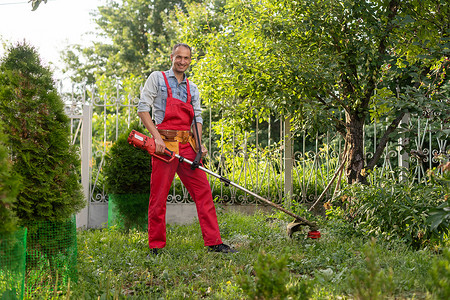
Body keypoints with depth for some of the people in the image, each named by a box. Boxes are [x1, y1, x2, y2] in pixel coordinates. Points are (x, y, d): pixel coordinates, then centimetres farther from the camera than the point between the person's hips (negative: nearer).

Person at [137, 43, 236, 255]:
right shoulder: (157, 78, 5)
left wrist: (199, 144, -2)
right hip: (164, 144, -5)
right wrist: (157, 137, -13)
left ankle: (213, 242, 2)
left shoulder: (192, 88, 20)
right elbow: (142, 108, -2)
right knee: (158, 196, -2)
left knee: (203, 191, -1)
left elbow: (197, 118, 16)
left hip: (187, 145, 5)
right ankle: (156, 246, 7)